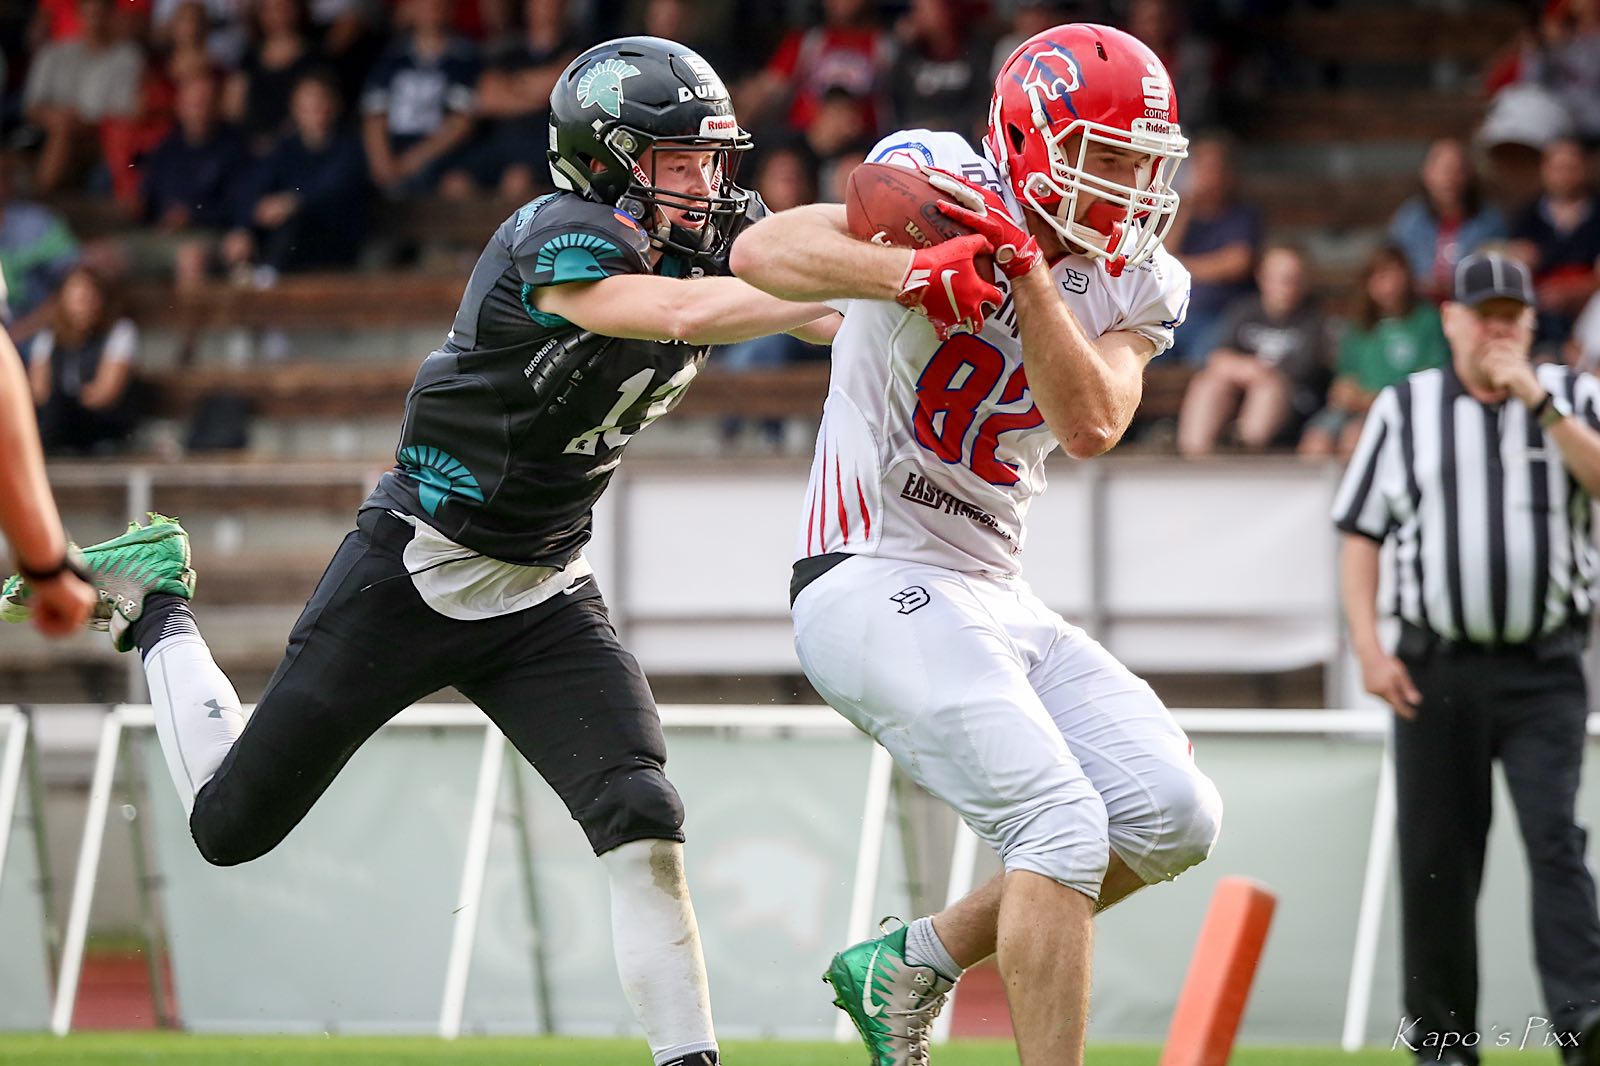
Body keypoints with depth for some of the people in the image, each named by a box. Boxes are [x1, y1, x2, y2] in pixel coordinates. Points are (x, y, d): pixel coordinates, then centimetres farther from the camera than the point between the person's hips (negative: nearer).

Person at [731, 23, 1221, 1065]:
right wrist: (917, 273, -41)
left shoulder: (1135, 284, 9)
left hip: (997, 597, 8)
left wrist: (1025, 265, -20)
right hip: (878, 583, -8)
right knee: (1064, 828, -21)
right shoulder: (944, 191, -9)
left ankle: (911, 968, 12)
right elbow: (763, 251, -25)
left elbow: (1091, 425, -10)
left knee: (1174, 819, -1)